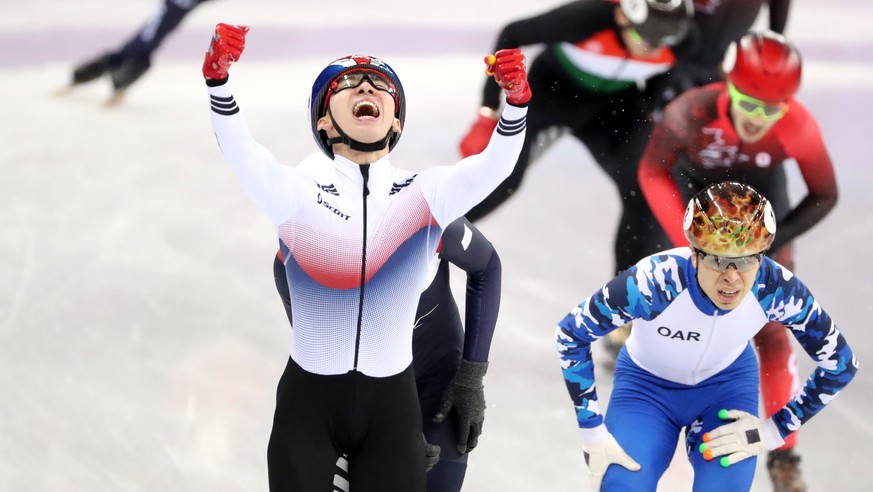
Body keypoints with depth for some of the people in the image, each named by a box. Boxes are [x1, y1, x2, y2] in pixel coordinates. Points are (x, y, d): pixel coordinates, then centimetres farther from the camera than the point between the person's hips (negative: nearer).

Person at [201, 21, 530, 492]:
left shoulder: (426, 193, 2)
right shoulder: (296, 193, -1)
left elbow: (494, 165, -12)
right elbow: (239, 151, -16)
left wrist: (516, 98, -30)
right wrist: (218, 76, -32)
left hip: (391, 403, 1)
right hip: (308, 402, -1)